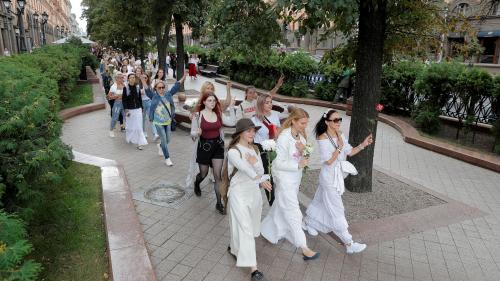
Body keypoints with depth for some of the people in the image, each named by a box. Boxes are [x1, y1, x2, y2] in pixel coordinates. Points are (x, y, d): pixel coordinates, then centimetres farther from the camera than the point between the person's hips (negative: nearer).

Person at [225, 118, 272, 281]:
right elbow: (245, 168, -32)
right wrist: (260, 180, -45)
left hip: (254, 191, 7)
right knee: (245, 229, -6)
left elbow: (261, 172, 1)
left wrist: (255, 163, -19)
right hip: (239, 193, -7)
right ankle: (253, 268, -1)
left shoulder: (255, 150, 6)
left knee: (251, 226, 18)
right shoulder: (233, 151, -16)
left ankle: (235, 248, 45)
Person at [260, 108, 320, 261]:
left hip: (295, 177, 8)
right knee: (293, 212, -3)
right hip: (284, 178, -8)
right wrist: (298, 165, -24)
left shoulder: (301, 136, 1)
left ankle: (267, 230, 41)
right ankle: (304, 249, 3)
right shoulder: (284, 138, -22)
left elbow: (303, 158, 6)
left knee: (281, 208, 20)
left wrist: (303, 150, -14)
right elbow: (279, 163, -21)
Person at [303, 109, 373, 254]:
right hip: (329, 177, -8)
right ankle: (349, 244, 7)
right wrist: (339, 146, -28)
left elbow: (350, 152, 3)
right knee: (337, 210, 0)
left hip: (338, 175, 8)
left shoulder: (340, 135, 1)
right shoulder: (323, 138, -20)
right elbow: (329, 161, -22)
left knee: (320, 201, 24)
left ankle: (308, 223, 46)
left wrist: (363, 144, -11)